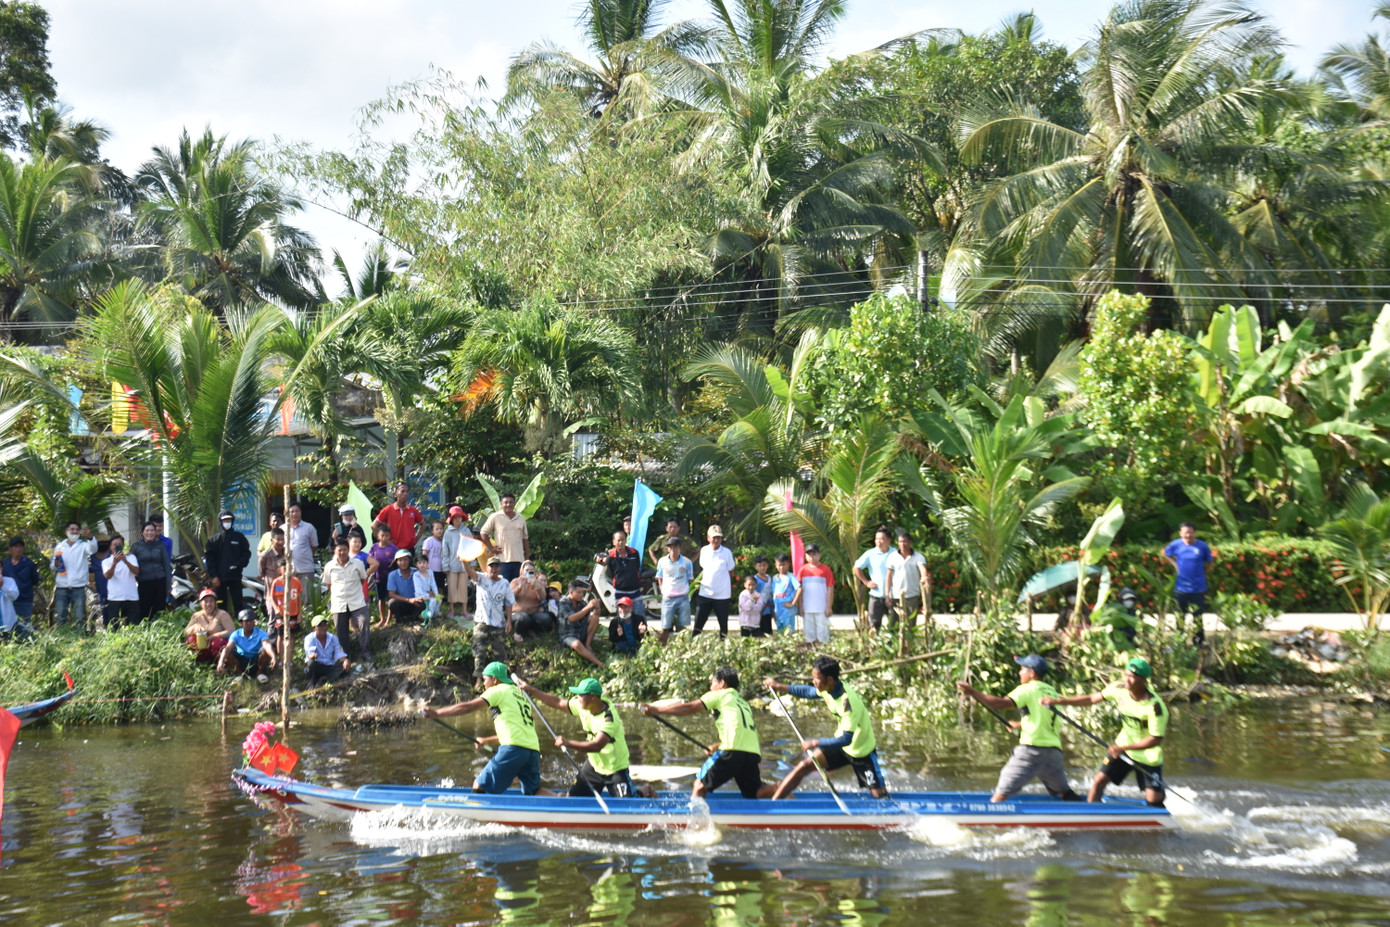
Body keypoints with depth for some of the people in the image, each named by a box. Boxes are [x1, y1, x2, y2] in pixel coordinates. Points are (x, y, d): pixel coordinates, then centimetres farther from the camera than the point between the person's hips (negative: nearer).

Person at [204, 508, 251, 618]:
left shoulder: (239, 537, 8)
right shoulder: (214, 539, 8)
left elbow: (246, 553, 11)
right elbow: (209, 558, 4)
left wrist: (239, 564, -9)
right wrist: (213, 576, -5)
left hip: (235, 576, 0)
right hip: (220, 578, 0)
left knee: (238, 604, -3)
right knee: (221, 605, 2)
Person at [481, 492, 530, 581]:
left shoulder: (521, 519, 13)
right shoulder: (495, 517, 1)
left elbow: (525, 539, 17)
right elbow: (484, 533, 7)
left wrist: (527, 559, 11)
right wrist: (491, 548, -1)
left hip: (518, 560, 4)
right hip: (502, 560, -4)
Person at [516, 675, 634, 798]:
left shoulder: (609, 717, -28)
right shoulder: (582, 706, -7)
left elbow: (597, 746, -38)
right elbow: (557, 702, 5)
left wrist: (568, 743, -39)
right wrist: (530, 689, 3)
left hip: (616, 770, -7)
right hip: (594, 765, 7)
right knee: (573, 798, 5)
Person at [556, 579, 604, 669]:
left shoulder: (581, 602, 6)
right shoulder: (563, 602, -10)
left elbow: (594, 615, 0)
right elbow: (572, 618, -24)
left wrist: (596, 607, -22)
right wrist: (587, 607, -31)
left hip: (582, 634, 6)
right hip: (568, 636, -6)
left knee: (595, 618, -13)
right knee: (577, 644, -38)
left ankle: (588, 645, -13)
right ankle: (600, 664, -44)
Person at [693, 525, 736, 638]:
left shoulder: (726, 552, -5)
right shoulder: (704, 551, 3)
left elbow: (731, 572, 4)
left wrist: (731, 589, 3)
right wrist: (701, 581, 9)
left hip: (722, 594, -2)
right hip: (705, 593, 2)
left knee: (723, 624, 7)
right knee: (698, 623, -1)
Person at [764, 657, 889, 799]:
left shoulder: (848, 702, -34)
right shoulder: (829, 688, -11)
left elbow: (846, 739, -33)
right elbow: (809, 692, 12)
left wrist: (815, 743, -27)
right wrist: (779, 687, 11)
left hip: (862, 753, -7)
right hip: (840, 745, 7)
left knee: (879, 795, -5)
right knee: (804, 767, -1)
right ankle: (772, 802, 4)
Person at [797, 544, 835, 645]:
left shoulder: (826, 569, -1)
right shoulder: (803, 570, 7)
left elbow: (830, 589, -1)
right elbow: (800, 590, 9)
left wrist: (829, 607, -5)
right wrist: (801, 607, 4)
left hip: (821, 609, -3)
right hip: (807, 609, 3)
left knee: (823, 633, -2)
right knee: (809, 632, 7)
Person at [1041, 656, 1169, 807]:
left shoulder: (1155, 706, -28)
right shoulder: (1119, 689, -12)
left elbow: (1156, 740, -25)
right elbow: (1092, 699, -1)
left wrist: (1123, 748, -31)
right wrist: (1058, 701, -7)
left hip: (1148, 756, -5)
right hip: (1122, 747, 5)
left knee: (1154, 800, -6)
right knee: (1100, 780, 0)